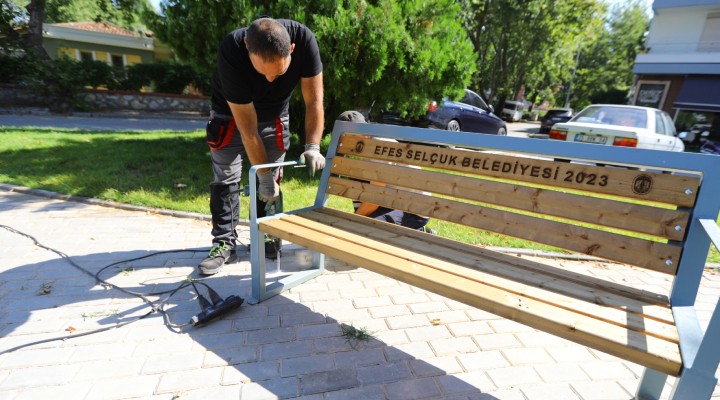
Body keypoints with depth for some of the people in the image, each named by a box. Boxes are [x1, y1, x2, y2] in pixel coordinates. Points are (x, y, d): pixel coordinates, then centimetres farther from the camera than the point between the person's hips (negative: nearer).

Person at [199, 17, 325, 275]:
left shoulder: (304, 40, -31)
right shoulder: (231, 52, -37)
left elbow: (314, 102, -22)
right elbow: (247, 128, -33)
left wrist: (312, 147, -34)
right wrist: (264, 176, -29)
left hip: (275, 117, 2)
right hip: (231, 114, -2)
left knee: (273, 180, 2)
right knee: (225, 179, -4)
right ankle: (224, 243, 7)